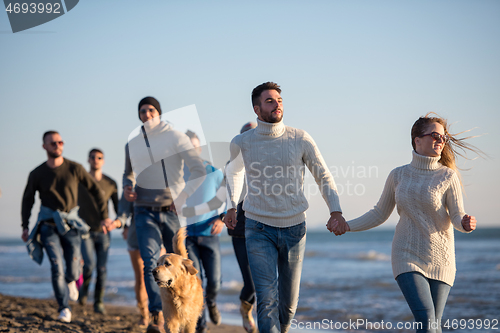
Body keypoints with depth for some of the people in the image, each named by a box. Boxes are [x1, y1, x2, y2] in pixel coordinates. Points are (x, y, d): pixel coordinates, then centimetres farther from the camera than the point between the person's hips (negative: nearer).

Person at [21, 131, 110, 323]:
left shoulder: (75, 169, -4)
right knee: (56, 266, -14)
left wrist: (104, 216, 0)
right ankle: (64, 309, -2)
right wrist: (25, 226, 5)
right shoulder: (37, 174, -2)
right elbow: (27, 200, 12)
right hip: (48, 225, -1)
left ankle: (70, 281, 38)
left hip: (71, 223, 1)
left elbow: (95, 190, 4)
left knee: (73, 269, -1)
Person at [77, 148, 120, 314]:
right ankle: (84, 288, 13)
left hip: (103, 232, 2)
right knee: (89, 264, -17)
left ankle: (99, 303, 13)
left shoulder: (110, 184, 4)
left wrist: (118, 222, -16)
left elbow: (118, 207, 4)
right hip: (85, 231, -2)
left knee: (102, 268, 1)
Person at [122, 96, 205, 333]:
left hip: (172, 211, -2)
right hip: (145, 212, 2)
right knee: (150, 263, -15)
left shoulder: (176, 138, -3)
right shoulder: (132, 145, 10)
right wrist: (127, 186, 5)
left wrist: (181, 198, -15)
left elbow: (199, 171, -7)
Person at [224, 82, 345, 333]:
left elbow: (323, 176, 3)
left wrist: (335, 211, -10)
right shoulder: (241, 143, -3)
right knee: (267, 299, -14)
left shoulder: (300, 139, -5)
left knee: (289, 302, 12)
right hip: (259, 230, -1)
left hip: (294, 228, 1)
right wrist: (231, 206, 24)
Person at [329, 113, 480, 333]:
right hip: (407, 257, 0)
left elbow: (458, 217, -6)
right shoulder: (398, 176, 3)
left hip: (439, 259, 0)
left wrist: (466, 224, -29)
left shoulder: (447, 176, -3)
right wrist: (348, 226, 5)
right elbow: (380, 214, 12)